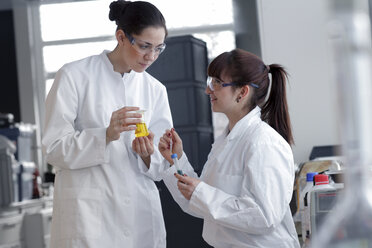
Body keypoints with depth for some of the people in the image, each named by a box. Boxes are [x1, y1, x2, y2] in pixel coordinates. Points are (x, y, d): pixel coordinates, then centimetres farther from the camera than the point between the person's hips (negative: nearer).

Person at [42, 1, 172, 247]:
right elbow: (54, 149, -7)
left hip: (141, 215, 4)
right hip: (90, 215, -4)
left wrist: (147, 154, -14)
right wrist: (106, 135, -22)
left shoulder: (155, 90, 9)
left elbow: (162, 164, 9)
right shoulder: (75, 76, -4)